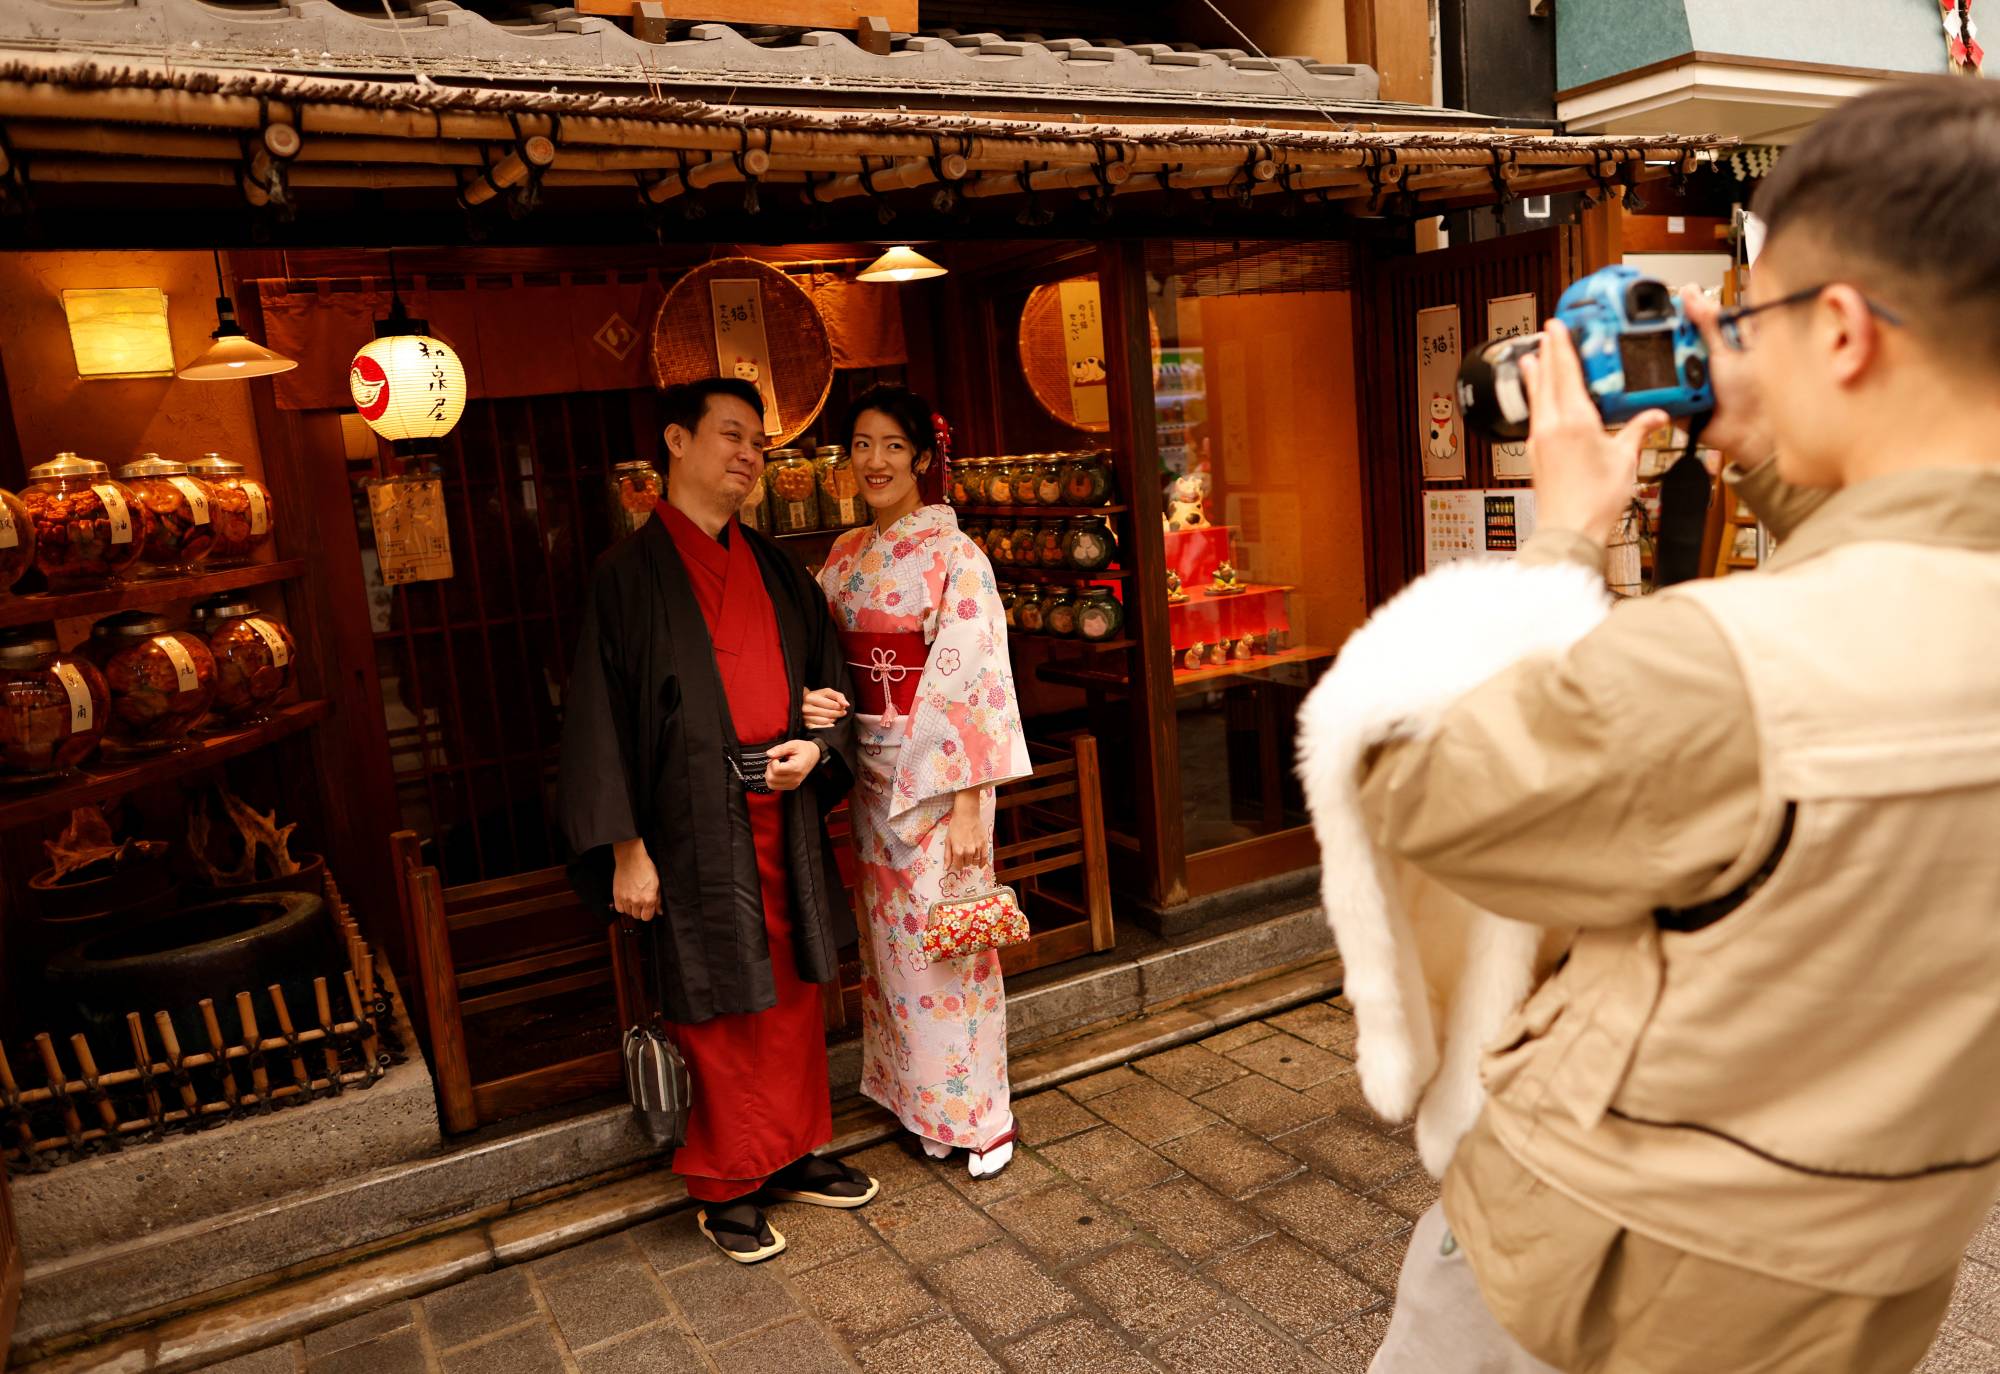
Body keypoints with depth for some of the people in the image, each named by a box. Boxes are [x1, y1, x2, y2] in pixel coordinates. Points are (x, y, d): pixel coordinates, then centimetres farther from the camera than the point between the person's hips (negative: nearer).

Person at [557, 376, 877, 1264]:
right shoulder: (632, 573, -7)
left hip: (783, 818, 6)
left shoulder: (773, 569, 10)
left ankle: (789, 1157, 32)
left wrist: (816, 745, -5)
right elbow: (601, 713, -10)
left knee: (792, 994, 14)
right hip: (695, 831, -5)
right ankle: (724, 1189, 22)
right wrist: (624, 847, -14)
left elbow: (826, 674, 16)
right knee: (717, 1010, 5)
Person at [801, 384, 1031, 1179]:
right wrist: (813, 703, -6)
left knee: (946, 937, 1)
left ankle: (978, 1114, 19)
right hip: (871, 772, 6)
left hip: (936, 774, -6)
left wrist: (968, 803, -18)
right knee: (891, 935, 13)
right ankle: (919, 1099, 30)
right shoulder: (846, 557, 9)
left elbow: (973, 680, -15)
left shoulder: (955, 556, -11)